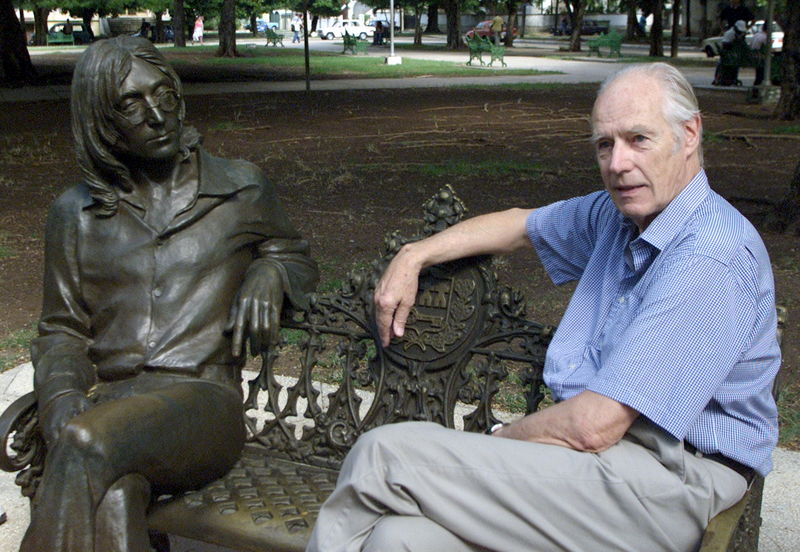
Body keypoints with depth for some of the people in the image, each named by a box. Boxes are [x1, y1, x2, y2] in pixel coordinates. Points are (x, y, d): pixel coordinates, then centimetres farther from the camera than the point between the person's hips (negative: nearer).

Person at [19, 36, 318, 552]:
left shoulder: (241, 187, 13)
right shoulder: (76, 213, 18)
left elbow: (300, 261, 27)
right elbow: (61, 330, 16)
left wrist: (268, 274, 2)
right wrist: (62, 398, -6)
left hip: (200, 399, -1)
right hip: (104, 400, 2)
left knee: (90, 443, -35)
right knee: (111, 497, -35)